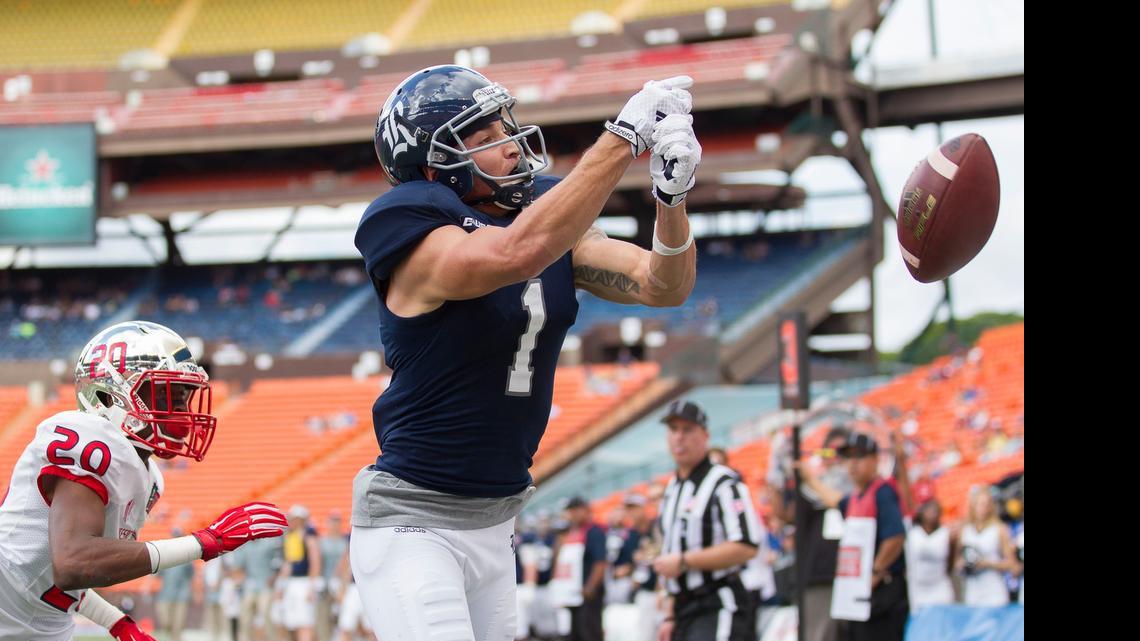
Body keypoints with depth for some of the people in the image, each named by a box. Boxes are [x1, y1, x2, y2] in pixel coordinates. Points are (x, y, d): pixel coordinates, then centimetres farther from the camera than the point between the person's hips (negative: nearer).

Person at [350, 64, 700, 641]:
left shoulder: (546, 212, 5)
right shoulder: (419, 236, -17)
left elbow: (663, 285, -2)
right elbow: (516, 253, -37)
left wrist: (672, 195, -23)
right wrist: (624, 138, -36)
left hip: (495, 523, 8)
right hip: (413, 523, -8)